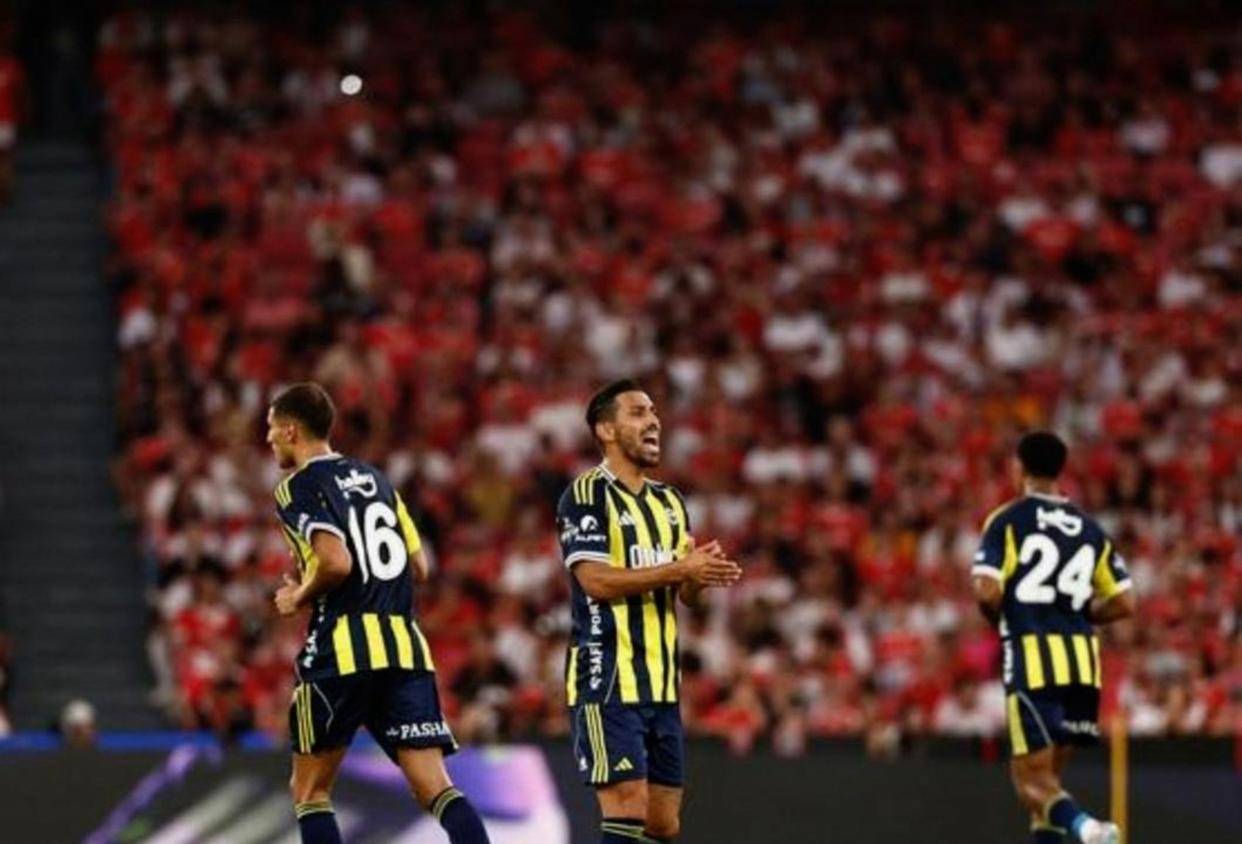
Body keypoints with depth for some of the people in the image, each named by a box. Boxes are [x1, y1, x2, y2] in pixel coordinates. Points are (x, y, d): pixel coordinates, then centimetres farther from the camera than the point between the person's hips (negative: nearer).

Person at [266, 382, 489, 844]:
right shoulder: (375, 480, 20)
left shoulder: (299, 488, -3)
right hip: (404, 646, 6)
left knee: (309, 790, 8)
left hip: (343, 649, -6)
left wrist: (301, 596, 0)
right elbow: (419, 566, 19)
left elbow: (336, 563, -18)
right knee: (435, 787, -3)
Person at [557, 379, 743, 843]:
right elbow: (596, 580, -18)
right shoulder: (586, 494, -7)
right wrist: (678, 569, -20)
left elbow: (684, 592, 17)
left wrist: (702, 573, -6)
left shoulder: (670, 501, 17)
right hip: (607, 682, -8)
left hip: (661, 683, 8)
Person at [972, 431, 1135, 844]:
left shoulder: (1006, 521, -1)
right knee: (1048, 776, 17)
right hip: (1083, 662, 5)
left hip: (1032, 658, -5)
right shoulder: (1090, 528, 14)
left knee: (1033, 783, -5)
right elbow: (1123, 603, 11)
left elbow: (987, 592, -12)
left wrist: (998, 619, 10)